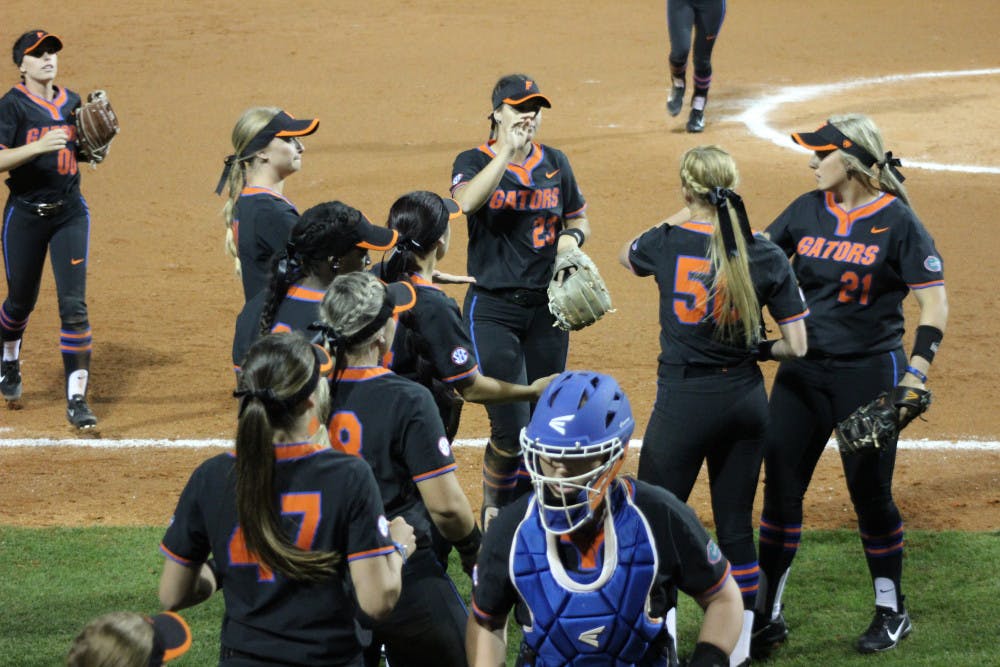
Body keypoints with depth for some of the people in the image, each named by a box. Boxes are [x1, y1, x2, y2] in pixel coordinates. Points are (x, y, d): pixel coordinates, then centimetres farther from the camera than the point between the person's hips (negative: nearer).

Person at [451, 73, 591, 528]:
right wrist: (508, 150, -28)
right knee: (510, 430, -10)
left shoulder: (554, 163, 8)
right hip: (492, 310, -5)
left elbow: (579, 218, 19)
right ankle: (494, 517, 14)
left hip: (547, 307, 5)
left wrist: (572, 237, -4)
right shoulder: (474, 163, -5)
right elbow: (466, 201, -28)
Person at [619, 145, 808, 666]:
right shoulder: (767, 256, -5)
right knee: (736, 524, 13)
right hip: (746, 400, 3)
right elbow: (796, 346, -4)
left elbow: (627, 256, 18)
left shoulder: (667, 243, -8)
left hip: (684, 402, -3)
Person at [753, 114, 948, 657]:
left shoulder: (897, 221, -10)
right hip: (802, 369, 5)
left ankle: (891, 611, 22)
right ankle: (766, 616, 12)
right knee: (780, 486, 3)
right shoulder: (807, 211, 4)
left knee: (869, 491, 3)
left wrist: (915, 376, -20)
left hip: (869, 372, -5)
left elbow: (934, 302, -11)